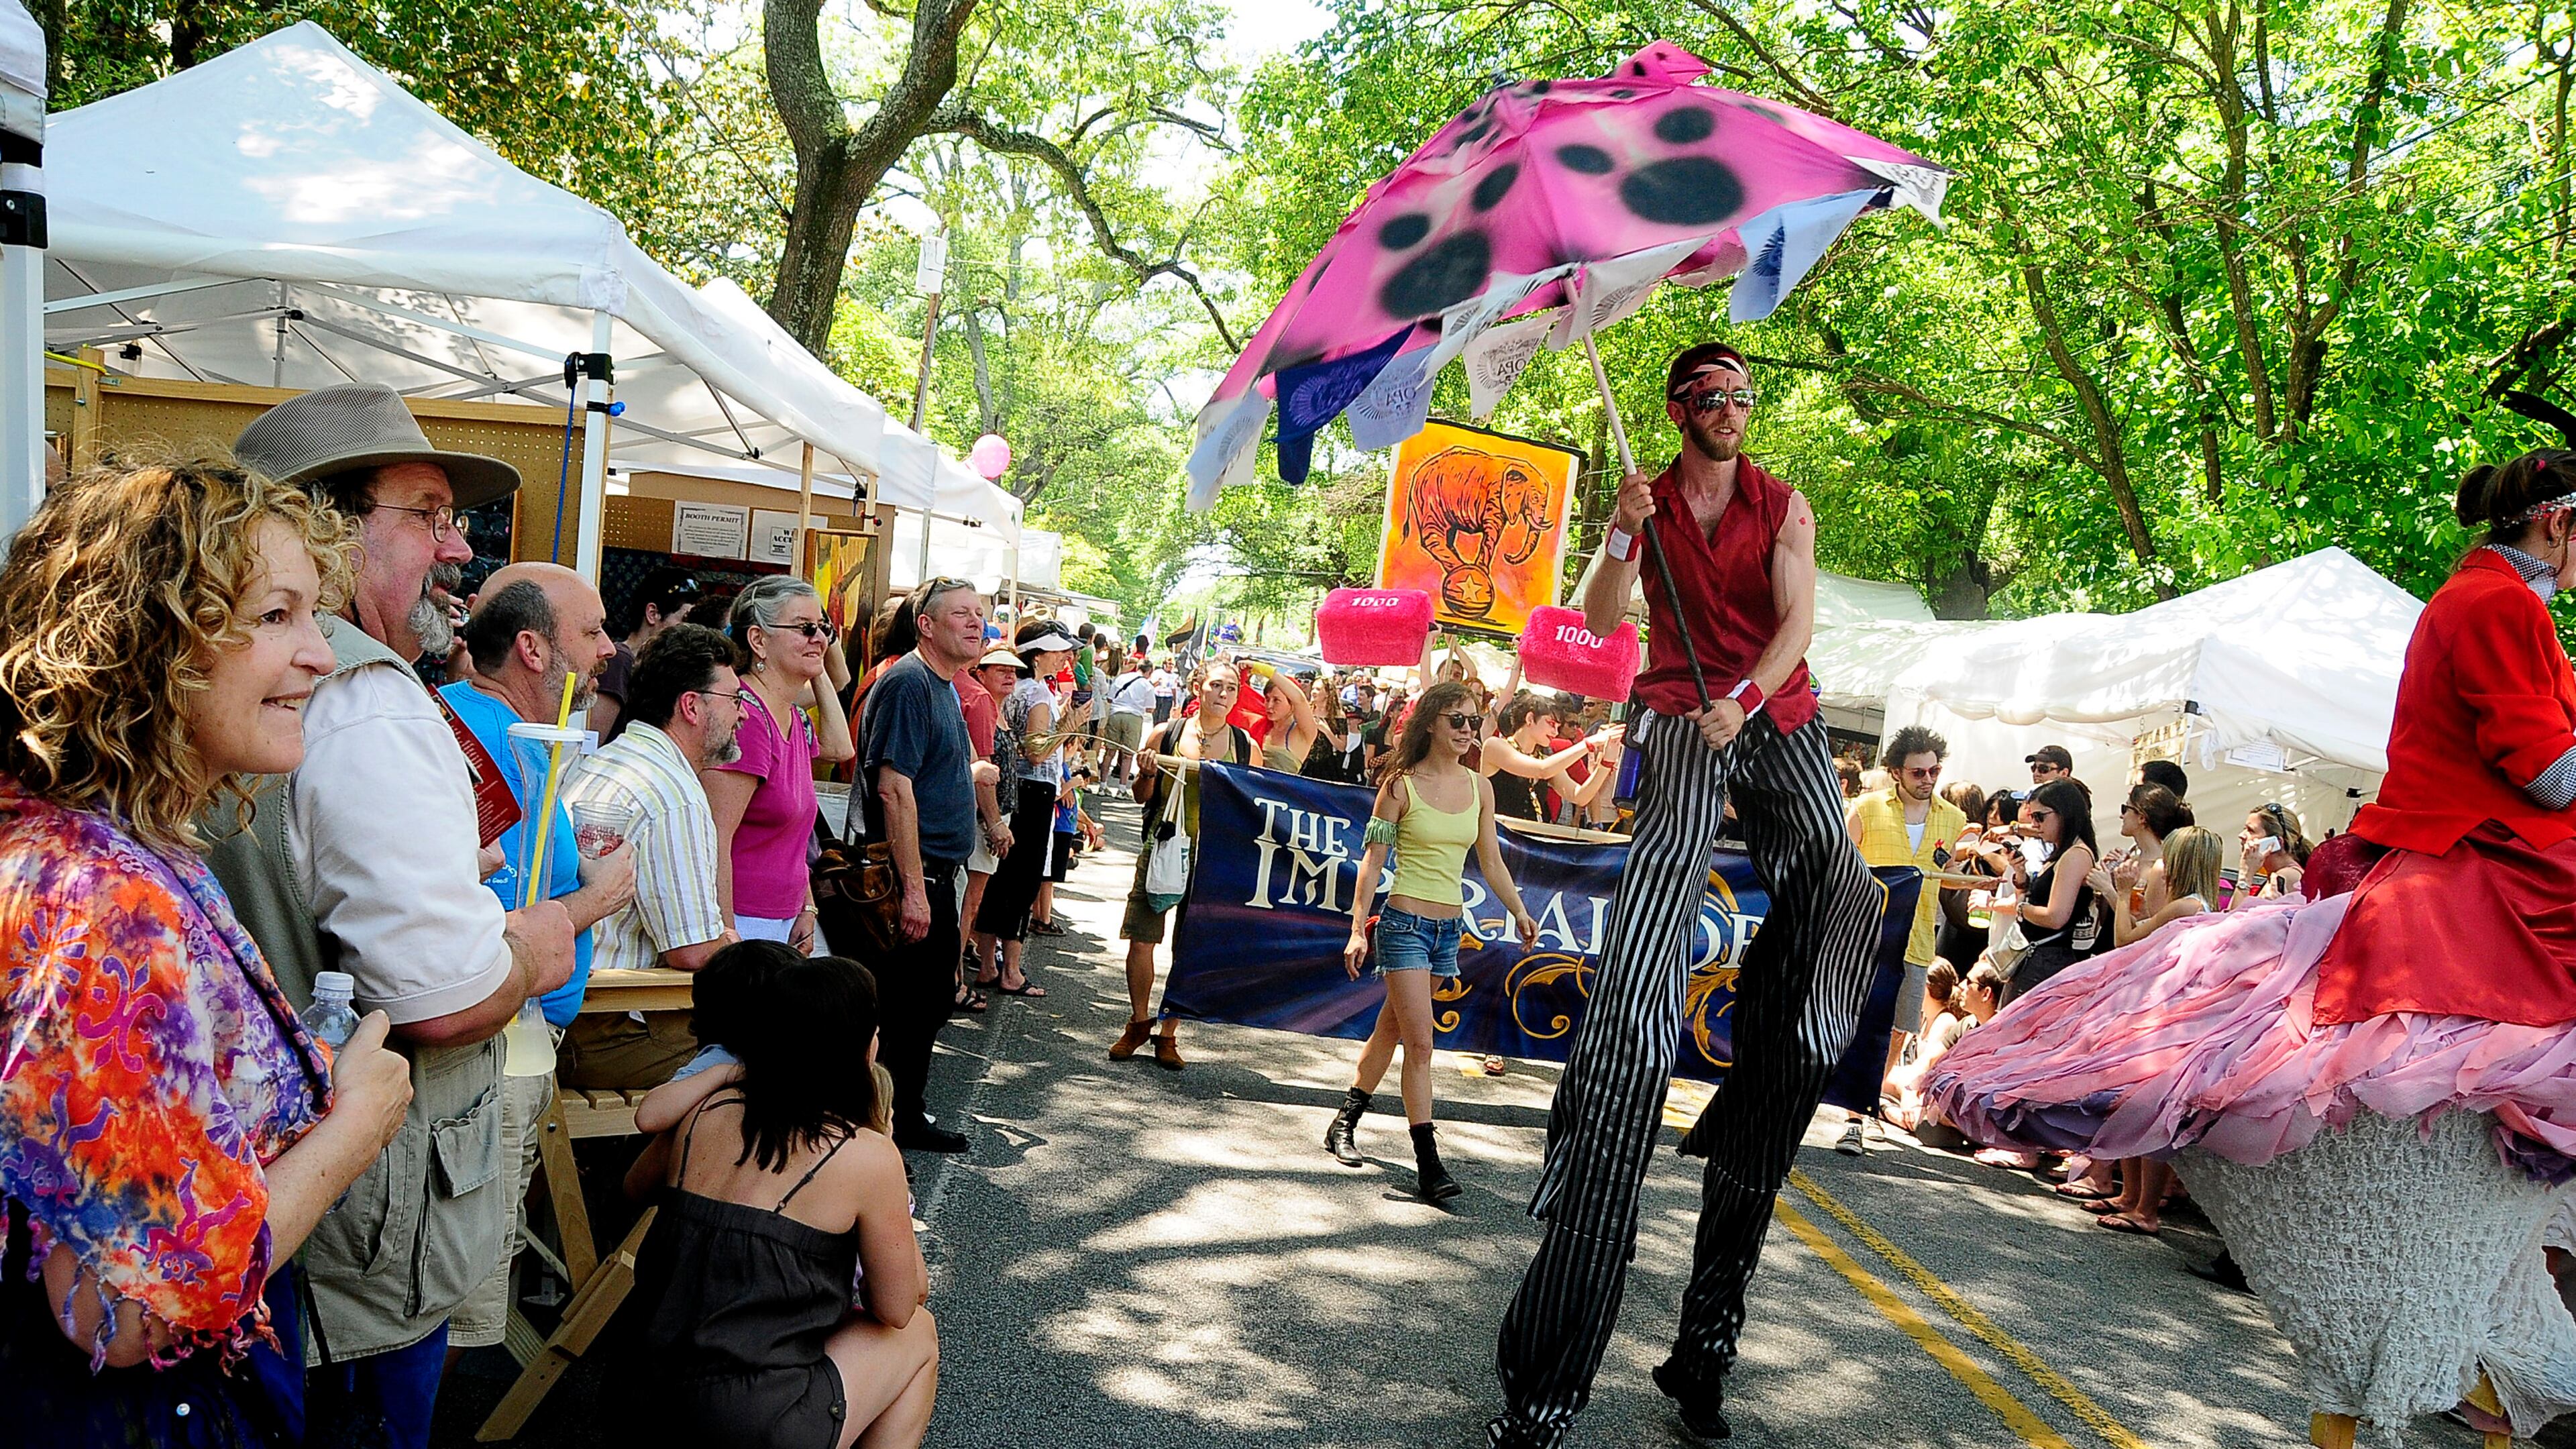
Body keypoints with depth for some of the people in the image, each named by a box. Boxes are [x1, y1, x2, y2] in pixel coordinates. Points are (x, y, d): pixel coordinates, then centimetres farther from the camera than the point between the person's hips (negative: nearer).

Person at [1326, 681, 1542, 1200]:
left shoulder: (1479, 788, 6)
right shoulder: (1401, 786, -8)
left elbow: (1490, 860, 13)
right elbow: (1373, 860, -6)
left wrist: (1519, 912, 6)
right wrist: (1358, 930, -10)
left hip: (1450, 927, 5)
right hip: (1405, 923, -5)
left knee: (1393, 1027, 15)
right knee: (1420, 1043, -10)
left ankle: (1345, 1123, 31)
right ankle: (1427, 1164, -7)